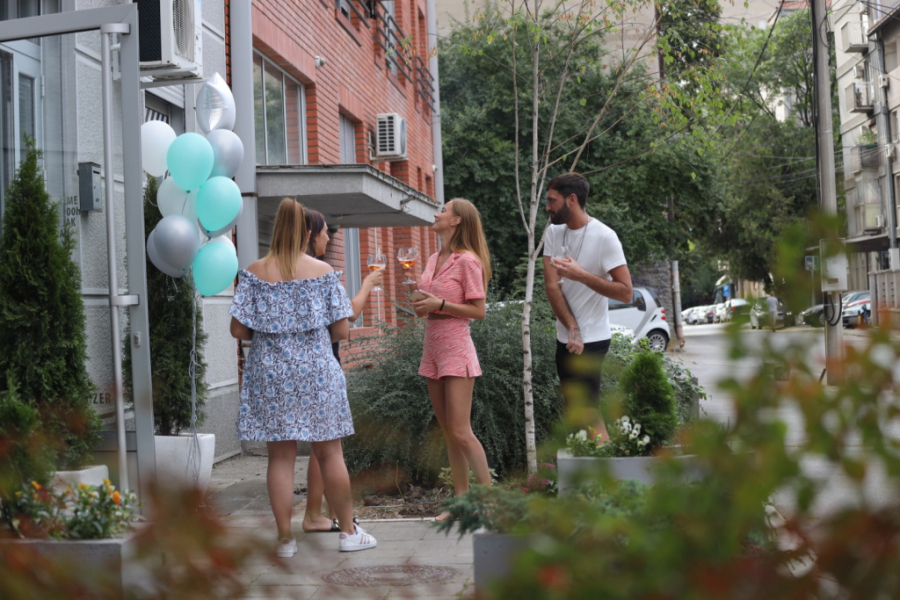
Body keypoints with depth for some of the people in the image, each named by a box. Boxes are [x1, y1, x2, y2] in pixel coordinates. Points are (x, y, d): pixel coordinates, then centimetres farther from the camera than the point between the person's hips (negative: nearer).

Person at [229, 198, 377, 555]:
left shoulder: (255, 273, -1)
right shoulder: (323, 272, -2)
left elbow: (238, 330, -4)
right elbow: (341, 331, -4)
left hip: (270, 373, 1)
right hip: (317, 371, -1)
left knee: (280, 456, 6)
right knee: (330, 454, 8)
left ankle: (285, 538, 11)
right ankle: (349, 531, 18)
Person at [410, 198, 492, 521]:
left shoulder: (468, 260, -10)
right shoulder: (433, 259, 14)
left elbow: (478, 311, -12)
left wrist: (439, 304, -19)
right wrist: (420, 304, 2)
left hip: (456, 348, -8)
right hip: (432, 346, 8)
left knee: (460, 431, -10)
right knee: (448, 432, 8)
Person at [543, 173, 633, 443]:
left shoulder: (604, 236, -13)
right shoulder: (554, 232, 5)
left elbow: (625, 292, -15)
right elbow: (551, 285, -2)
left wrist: (581, 275, -22)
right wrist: (572, 329, -12)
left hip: (592, 339, -7)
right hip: (565, 337, 7)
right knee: (573, 410, 13)